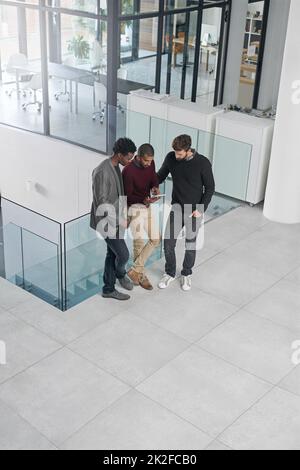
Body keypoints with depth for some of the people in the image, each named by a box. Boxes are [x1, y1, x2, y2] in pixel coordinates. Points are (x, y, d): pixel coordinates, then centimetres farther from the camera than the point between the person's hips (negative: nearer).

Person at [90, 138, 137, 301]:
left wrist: (121, 217, 18)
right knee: (123, 254, -2)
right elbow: (102, 203, -25)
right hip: (106, 222, -9)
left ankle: (108, 289, 28)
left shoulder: (116, 167, 5)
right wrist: (120, 220, -20)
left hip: (115, 219, 9)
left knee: (113, 254, 16)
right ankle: (121, 274, 30)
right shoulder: (102, 172, -25)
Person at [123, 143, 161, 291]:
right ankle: (141, 275, 14)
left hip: (147, 207, 7)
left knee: (155, 240, 7)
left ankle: (135, 270, 17)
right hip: (134, 208, -7)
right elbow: (128, 196, -18)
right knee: (139, 243, -4)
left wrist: (155, 188, -18)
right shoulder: (129, 171, -25)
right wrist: (143, 200, -35)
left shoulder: (150, 163, -6)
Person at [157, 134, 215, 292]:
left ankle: (186, 274, 32)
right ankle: (170, 274, 19)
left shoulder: (203, 163, -17)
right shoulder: (171, 158, -8)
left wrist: (201, 209, -14)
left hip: (194, 210, -2)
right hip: (177, 207, 3)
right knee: (168, 242, -4)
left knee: (190, 245, 9)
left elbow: (210, 188, -7)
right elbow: (160, 177, 7)